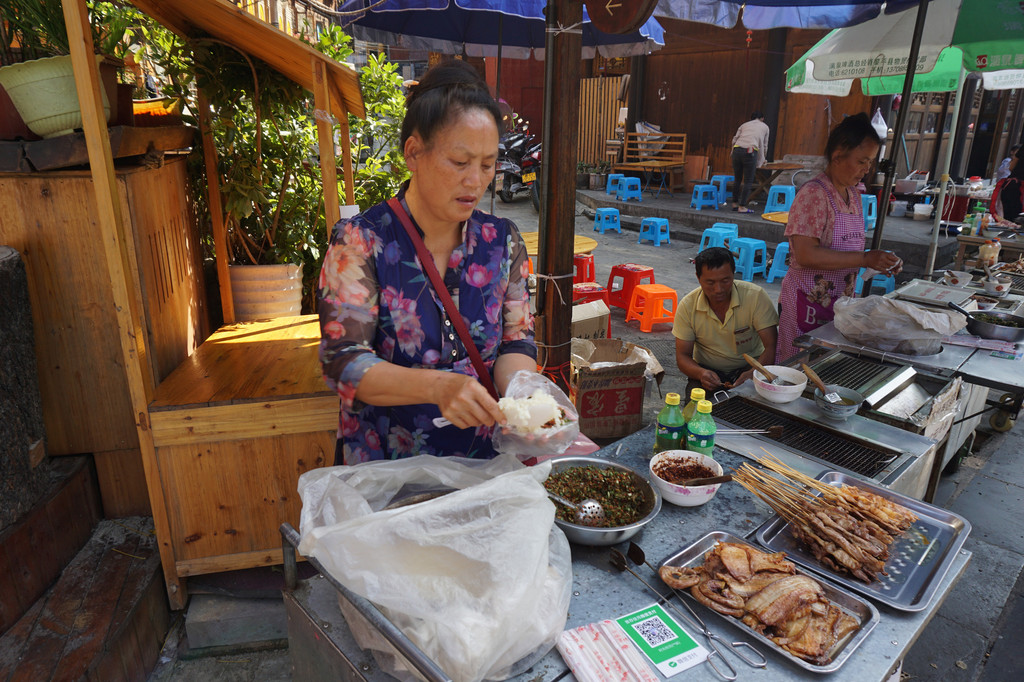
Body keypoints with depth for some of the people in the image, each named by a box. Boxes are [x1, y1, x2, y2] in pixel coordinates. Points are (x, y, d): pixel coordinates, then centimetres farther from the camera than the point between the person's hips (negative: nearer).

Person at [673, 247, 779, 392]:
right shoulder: (687, 306, -9)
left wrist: (753, 374, -36)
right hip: (708, 371, 1)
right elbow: (682, 356, -5)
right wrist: (701, 373, -28)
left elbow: (772, 347, -15)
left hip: (749, 367, -1)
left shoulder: (756, 297, -15)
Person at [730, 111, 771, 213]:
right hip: (750, 152, -3)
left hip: (737, 150, 3)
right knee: (748, 181, 2)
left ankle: (735, 204, 18)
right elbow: (764, 146, 26)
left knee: (737, 179, 13)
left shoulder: (744, 125, 26)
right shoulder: (765, 126, 22)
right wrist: (761, 160, 40)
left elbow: (734, 140, 14)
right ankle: (742, 207, 0)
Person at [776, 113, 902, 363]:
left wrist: (880, 261, 2)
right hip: (809, 302, -8)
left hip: (842, 300, 8)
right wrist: (865, 259, -19)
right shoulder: (814, 193, -14)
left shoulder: (854, 195, 13)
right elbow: (806, 255, -24)